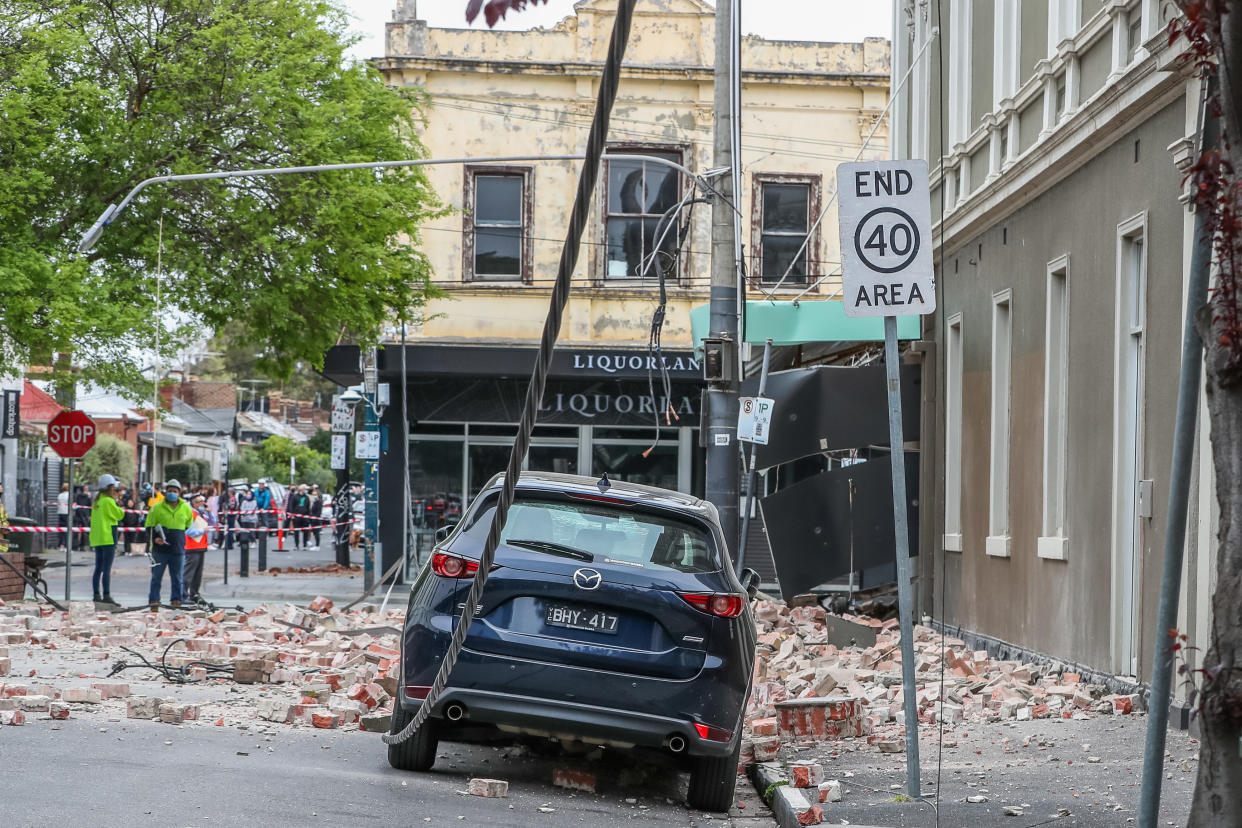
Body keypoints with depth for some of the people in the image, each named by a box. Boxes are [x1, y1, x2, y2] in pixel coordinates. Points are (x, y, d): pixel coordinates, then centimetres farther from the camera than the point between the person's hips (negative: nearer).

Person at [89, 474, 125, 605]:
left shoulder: (97, 501, 12)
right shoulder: (108, 501, -13)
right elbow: (120, 515, -6)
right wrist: (115, 500, 4)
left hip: (97, 539, 9)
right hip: (108, 539, -9)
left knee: (98, 569, 11)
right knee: (107, 569, -9)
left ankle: (96, 595, 12)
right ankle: (106, 596, -11)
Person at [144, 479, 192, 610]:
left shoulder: (186, 509, 8)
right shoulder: (157, 508, 1)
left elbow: (189, 526, 22)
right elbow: (149, 526, 2)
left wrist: (181, 538, 10)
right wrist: (155, 538, -14)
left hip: (178, 550, 2)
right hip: (160, 549, -2)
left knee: (177, 577, 8)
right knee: (156, 576, 0)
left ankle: (176, 599, 16)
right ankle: (154, 600, 5)